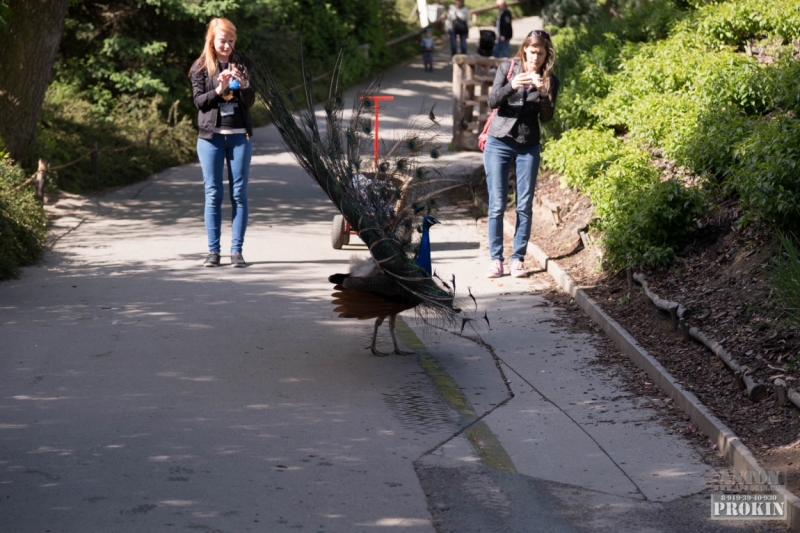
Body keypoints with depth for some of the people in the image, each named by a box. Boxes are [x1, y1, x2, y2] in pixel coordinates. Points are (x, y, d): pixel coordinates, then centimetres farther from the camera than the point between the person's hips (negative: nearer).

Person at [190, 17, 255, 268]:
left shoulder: (241, 65, 7)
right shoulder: (201, 67, 4)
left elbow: (250, 102, 3)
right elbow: (199, 101, -2)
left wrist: (243, 83, -16)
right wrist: (218, 89, -17)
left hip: (240, 136, 1)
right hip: (211, 137, -1)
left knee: (239, 193, -1)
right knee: (213, 194, 0)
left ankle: (236, 250, 2)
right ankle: (213, 250, 4)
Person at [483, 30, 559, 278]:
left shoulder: (550, 80, 2)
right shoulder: (507, 68, 0)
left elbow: (546, 117, -6)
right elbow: (492, 101, -9)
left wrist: (543, 93, -23)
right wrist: (512, 86, -27)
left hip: (529, 148, 1)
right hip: (499, 144, -1)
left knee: (524, 206, 0)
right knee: (497, 205, -2)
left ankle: (518, 258, 5)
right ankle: (496, 258, 2)